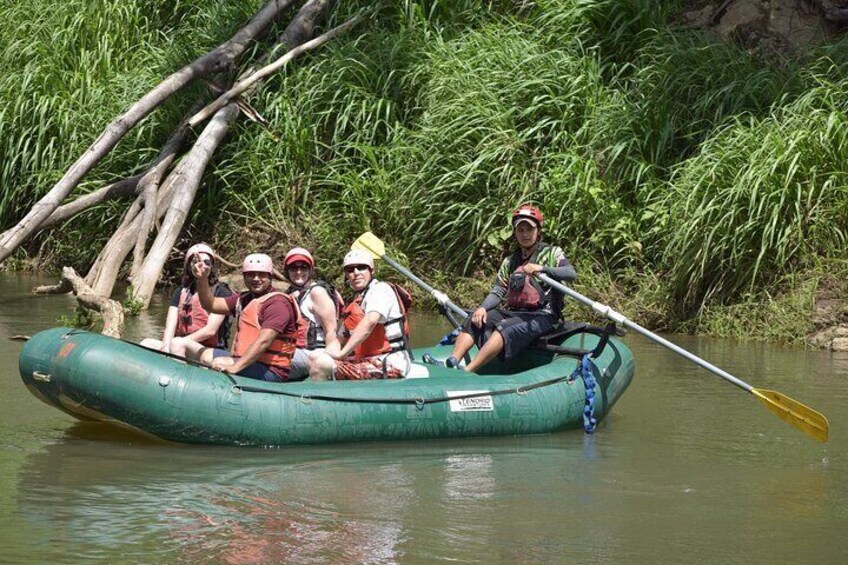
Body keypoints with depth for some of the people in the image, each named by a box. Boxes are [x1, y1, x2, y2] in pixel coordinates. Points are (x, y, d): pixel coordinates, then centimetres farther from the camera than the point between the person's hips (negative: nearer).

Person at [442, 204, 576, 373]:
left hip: (543, 316, -6)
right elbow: (498, 291, 7)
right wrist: (483, 308, -14)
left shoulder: (552, 253, 3)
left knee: (504, 329, -32)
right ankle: (451, 362, -31)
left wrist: (542, 268, -30)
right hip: (514, 313, 6)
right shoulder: (510, 262, 18)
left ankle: (468, 371, -46)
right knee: (474, 320, -14)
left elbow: (571, 274, -15)